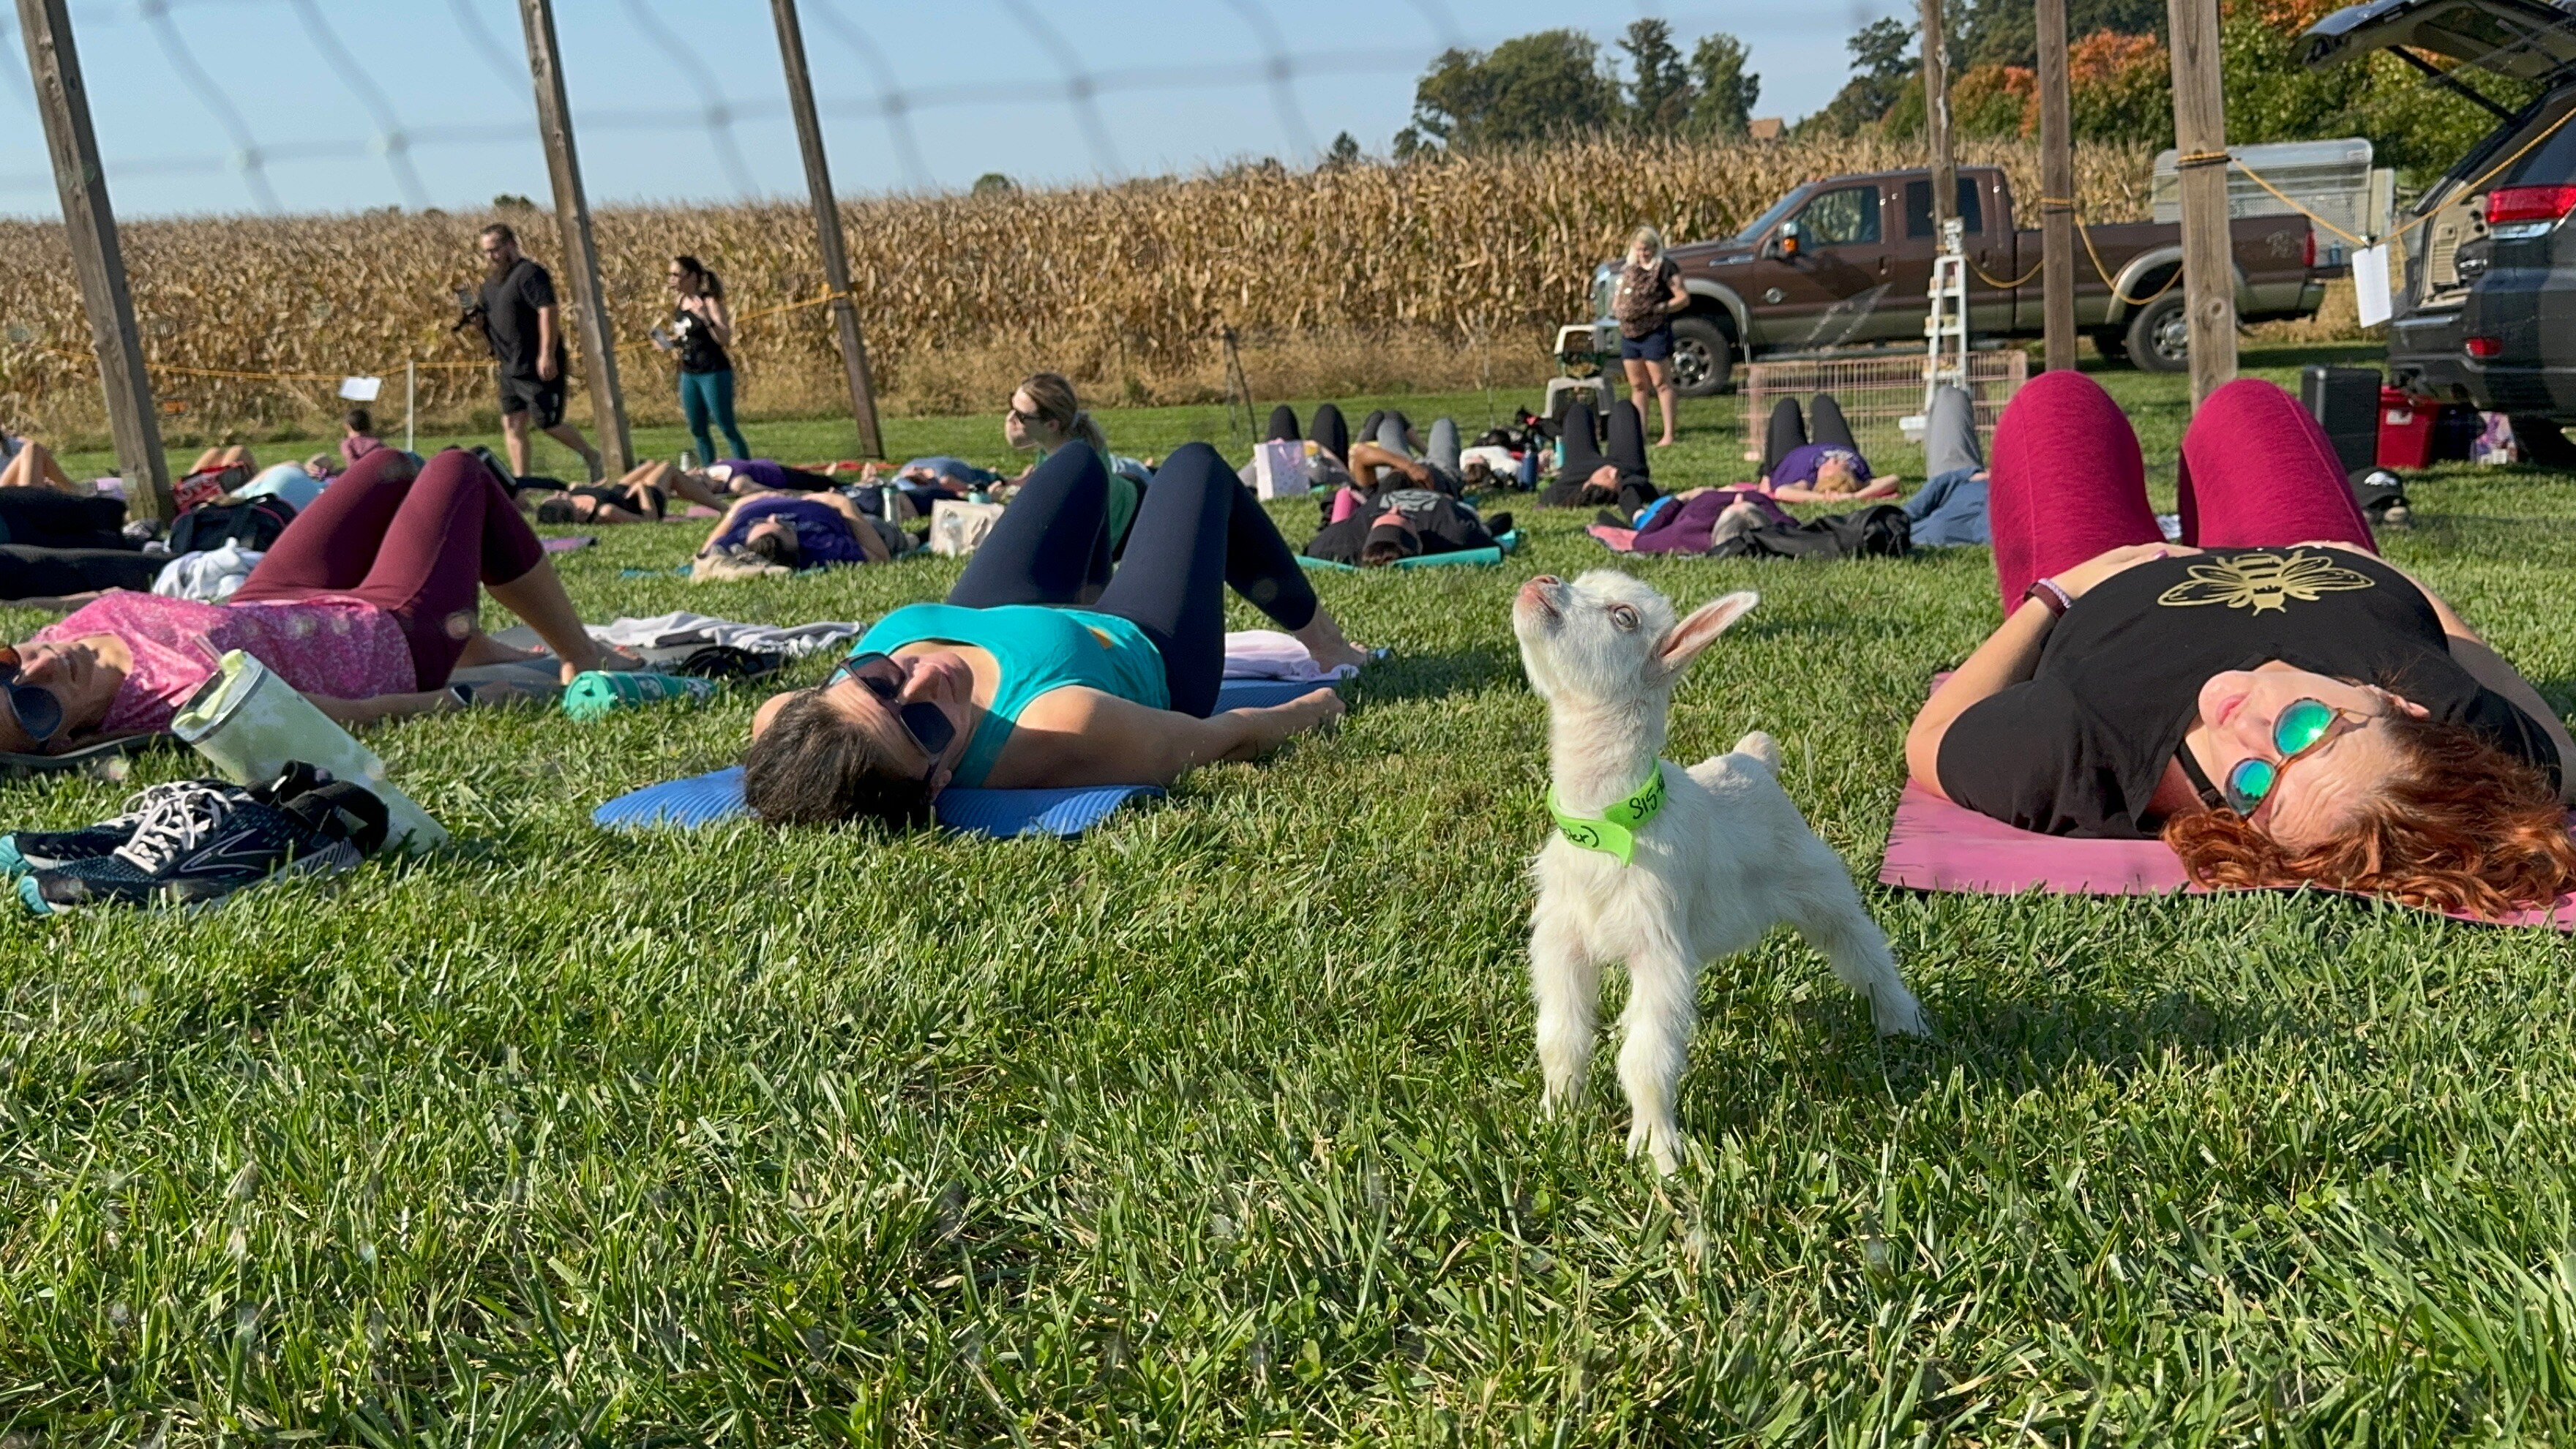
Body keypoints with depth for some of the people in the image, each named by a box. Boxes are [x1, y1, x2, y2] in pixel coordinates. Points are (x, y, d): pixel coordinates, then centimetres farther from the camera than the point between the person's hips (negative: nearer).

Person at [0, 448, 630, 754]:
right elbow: (347, 714, -32)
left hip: (274, 604, 8)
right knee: (458, 471, 14)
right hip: (397, 636, -8)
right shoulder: (195, 698, -45)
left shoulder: (87, 626, -24)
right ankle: (582, 658, 32)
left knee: (390, 464, 26)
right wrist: (462, 699, -22)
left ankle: (487, 652, 39)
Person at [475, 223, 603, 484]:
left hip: (539, 367, -9)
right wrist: (477, 317, 2)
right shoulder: (492, 281, 16)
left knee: (548, 423, -3)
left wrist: (547, 354, -28)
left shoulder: (529, 274, -13)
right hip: (511, 367, 9)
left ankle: (592, 457, 18)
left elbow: (548, 311, -23)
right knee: (512, 424, 4)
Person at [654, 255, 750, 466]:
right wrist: (669, 342, 4)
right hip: (688, 374, 8)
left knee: (727, 427, -7)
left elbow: (726, 340, -20)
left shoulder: (709, 302, -11)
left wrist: (706, 317, -32)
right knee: (697, 430, 11)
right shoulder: (679, 302, 9)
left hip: (714, 373, -8)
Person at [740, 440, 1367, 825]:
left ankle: (1093, 585, 67)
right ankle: (1324, 642, 51)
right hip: (1146, 654, -4)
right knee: (1195, 466, 22)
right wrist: (1310, 707, -13)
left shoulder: (798, 724, -43)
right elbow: (1229, 736, -32)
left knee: (1078, 459, 27)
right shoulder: (1064, 734, -51)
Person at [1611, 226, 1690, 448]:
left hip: (1655, 332, -7)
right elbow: (1619, 298, 24)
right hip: (1628, 333, 7)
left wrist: (1660, 308, -19)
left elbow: (1684, 298, -8)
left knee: (1661, 384, -5)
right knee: (1637, 386, 10)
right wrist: (1617, 307, 2)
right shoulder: (1629, 269, 15)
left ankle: (1669, 435, -4)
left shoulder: (1665, 267, -5)